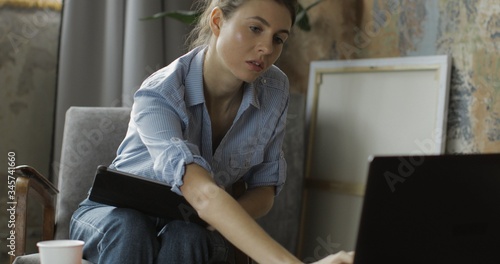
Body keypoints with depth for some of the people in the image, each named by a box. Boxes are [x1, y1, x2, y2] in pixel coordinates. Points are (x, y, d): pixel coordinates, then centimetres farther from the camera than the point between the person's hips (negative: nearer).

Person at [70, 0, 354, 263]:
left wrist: (222, 219, -28)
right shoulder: (158, 95, -30)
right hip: (117, 212, -3)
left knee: (188, 236, -34)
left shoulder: (275, 90, -12)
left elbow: (265, 186, -3)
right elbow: (202, 194, -46)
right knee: (130, 230, -38)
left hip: (194, 225, 3)